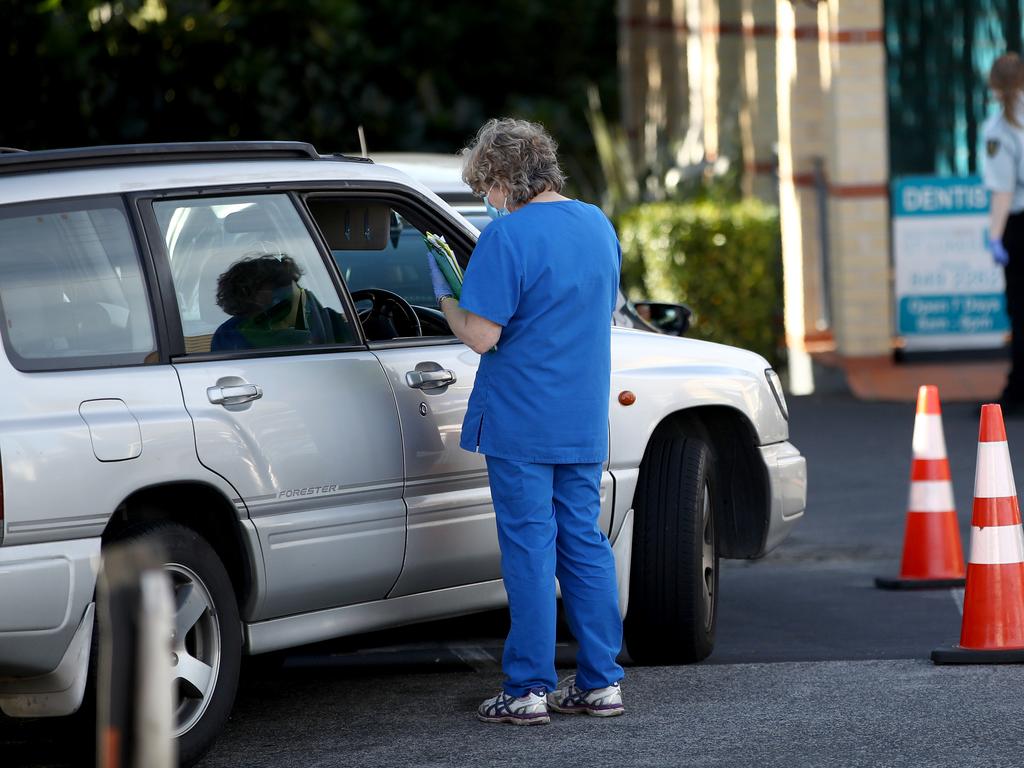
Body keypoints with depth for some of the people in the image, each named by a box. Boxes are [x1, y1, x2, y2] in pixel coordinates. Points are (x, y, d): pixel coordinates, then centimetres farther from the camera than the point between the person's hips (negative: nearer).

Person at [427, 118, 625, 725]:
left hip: (522, 420, -7)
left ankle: (529, 689, 0)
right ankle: (601, 682, 14)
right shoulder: (598, 225, 9)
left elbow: (481, 335, -19)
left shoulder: (507, 236, -16)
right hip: (585, 422, 7)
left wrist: (446, 298, 0)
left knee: (530, 548, -2)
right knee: (585, 543, 12)